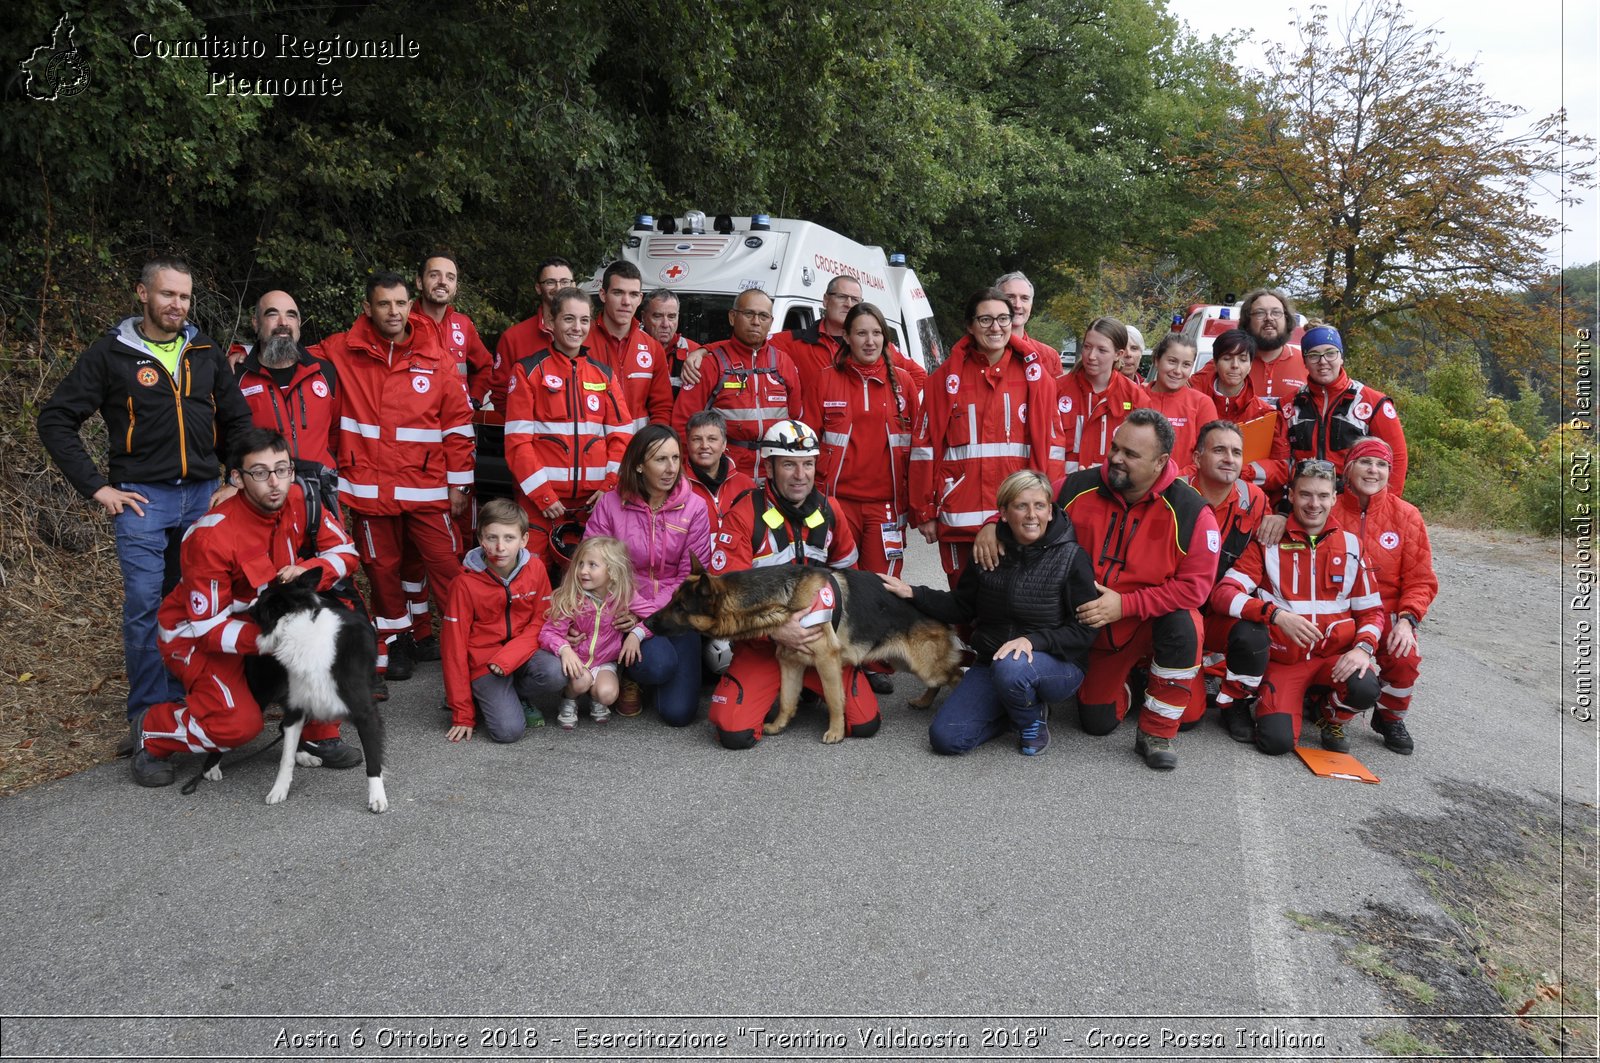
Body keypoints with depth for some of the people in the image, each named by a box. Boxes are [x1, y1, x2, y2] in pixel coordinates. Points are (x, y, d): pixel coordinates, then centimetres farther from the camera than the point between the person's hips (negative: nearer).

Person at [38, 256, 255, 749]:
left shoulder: (206, 353, 11)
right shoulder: (111, 353, 0)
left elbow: (238, 420, 18)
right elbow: (55, 420, 0)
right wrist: (97, 487, -6)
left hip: (204, 496, 4)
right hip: (142, 500, -3)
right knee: (145, 608, -6)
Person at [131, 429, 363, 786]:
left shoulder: (298, 500, -15)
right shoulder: (212, 536, -30)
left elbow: (344, 551, -7)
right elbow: (207, 627, -26)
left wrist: (308, 570, -28)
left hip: (264, 616, 6)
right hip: (194, 633, -6)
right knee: (240, 723, -24)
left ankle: (319, 734, -4)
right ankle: (150, 732, 8)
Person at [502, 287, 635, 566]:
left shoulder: (604, 374, 12)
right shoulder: (529, 370, 1)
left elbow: (621, 433, 8)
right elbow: (518, 439, -5)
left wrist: (610, 485, -6)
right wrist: (543, 495, -12)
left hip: (594, 499, 3)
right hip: (539, 497, -3)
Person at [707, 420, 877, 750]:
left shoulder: (829, 511, 2)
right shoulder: (745, 515, -13)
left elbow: (847, 574, 17)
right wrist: (775, 631, -27)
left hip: (822, 636, 3)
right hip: (762, 642, -3)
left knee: (866, 723, -11)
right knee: (734, 732, -20)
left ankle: (808, 688, 20)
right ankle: (778, 691, 14)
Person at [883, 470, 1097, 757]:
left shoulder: (1072, 558, -12)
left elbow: (1084, 630, -13)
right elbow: (961, 608, 11)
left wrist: (1033, 640, -28)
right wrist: (913, 593, 0)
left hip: (1057, 666, -4)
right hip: (991, 663, 4)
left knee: (1011, 668, -39)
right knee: (945, 738, -13)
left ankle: (1033, 720, -4)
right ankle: (1024, 703, 11)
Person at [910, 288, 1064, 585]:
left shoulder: (1034, 374, 4)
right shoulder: (947, 378, 4)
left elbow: (1051, 443, 3)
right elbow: (925, 447, 4)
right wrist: (925, 512, 2)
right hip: (959, 519, 0)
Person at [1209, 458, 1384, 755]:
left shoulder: (1351, 545, 6)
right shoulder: (1268, 542, -3)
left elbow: (1371, 610, 9)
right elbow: (1222, 593, -15)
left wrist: (1363, 647, -12)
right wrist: (1276, 614, -30)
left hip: (1335, 656, 3)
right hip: (1284, 660, -3)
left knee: (1365, 688, -31)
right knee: (1276, 741, -22)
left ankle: (1333, 720, 5)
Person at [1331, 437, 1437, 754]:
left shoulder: (1406, 515, 0)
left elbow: (1420, 580, 1)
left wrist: (1406, 619, -15)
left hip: (1387, 612, 1)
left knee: (1405, 656, -28)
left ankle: (1391, 718, 4)